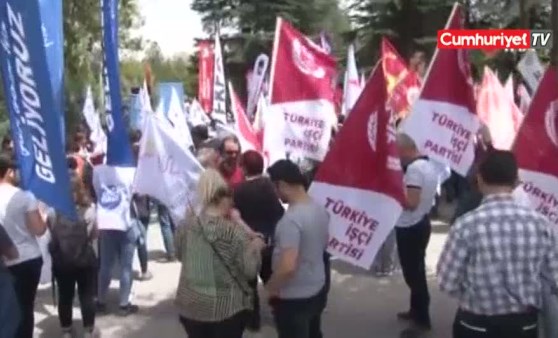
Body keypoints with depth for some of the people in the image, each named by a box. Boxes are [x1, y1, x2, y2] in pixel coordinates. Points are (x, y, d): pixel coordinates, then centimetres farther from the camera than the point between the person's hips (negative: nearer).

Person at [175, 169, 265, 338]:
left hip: (190, 305, 4)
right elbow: (250, 270, -14)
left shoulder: (185, 226, -4)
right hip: (227, 307, -4)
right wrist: (256, 245, 4)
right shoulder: (233, 231, -18)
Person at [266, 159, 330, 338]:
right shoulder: (320, 209, -2)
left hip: (294, 297, -8)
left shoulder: (291, 220, -29)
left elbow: (288, 267, -34)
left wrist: (270, 287, -17)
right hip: (318, 288, 8)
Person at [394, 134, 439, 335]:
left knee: (413, 273, -1)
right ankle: (416, 310, 32)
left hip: (410, 228, -10)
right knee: (417, 271, 20)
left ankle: (423, 320, 6)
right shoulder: (429, 165, 8)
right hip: (421, 224, 10)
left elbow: (411, 202, -28)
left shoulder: (414, 169, -22)